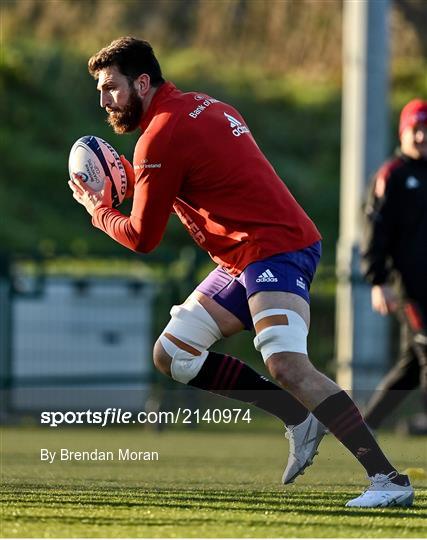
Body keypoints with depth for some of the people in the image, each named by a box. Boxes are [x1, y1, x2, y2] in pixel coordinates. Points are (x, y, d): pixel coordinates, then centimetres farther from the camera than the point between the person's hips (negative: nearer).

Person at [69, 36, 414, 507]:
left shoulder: (160, 137, -12)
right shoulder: (200, 107, 16)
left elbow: (142, 238, -6)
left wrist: (98, 210, 13)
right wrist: (131, 180, 13)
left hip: (275, 248, -11)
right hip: (242, 259, 11)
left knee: (285, 364, -28)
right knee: (171, 355, 11)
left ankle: (388, 478, -32)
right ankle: (298, 418, 7)